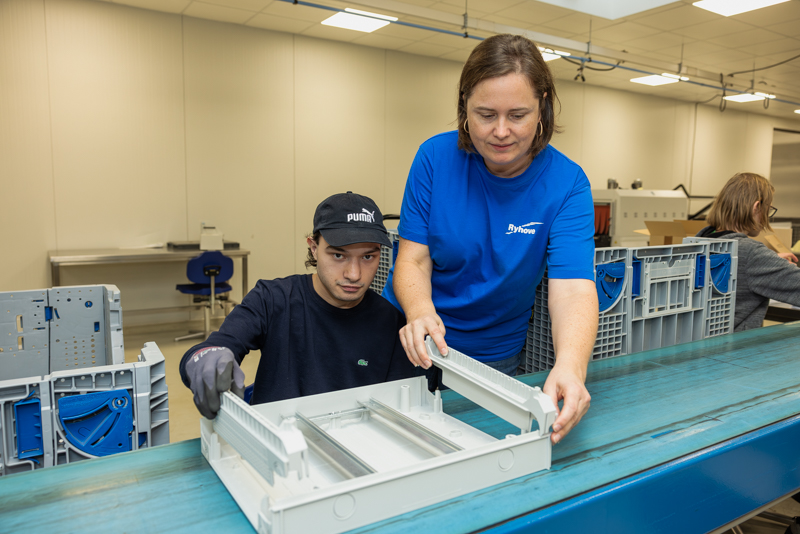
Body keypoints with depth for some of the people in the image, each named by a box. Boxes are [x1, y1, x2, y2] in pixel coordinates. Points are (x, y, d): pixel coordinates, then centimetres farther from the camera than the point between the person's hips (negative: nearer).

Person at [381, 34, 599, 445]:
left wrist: (570, 367, -49)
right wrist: (421, 312, -37)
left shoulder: (567, 185, -18)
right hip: (411, 342, 1)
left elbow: (573, 288, -29)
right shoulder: (436, 157, -15)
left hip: (493, 356, 0)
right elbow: (413, 259, -15)